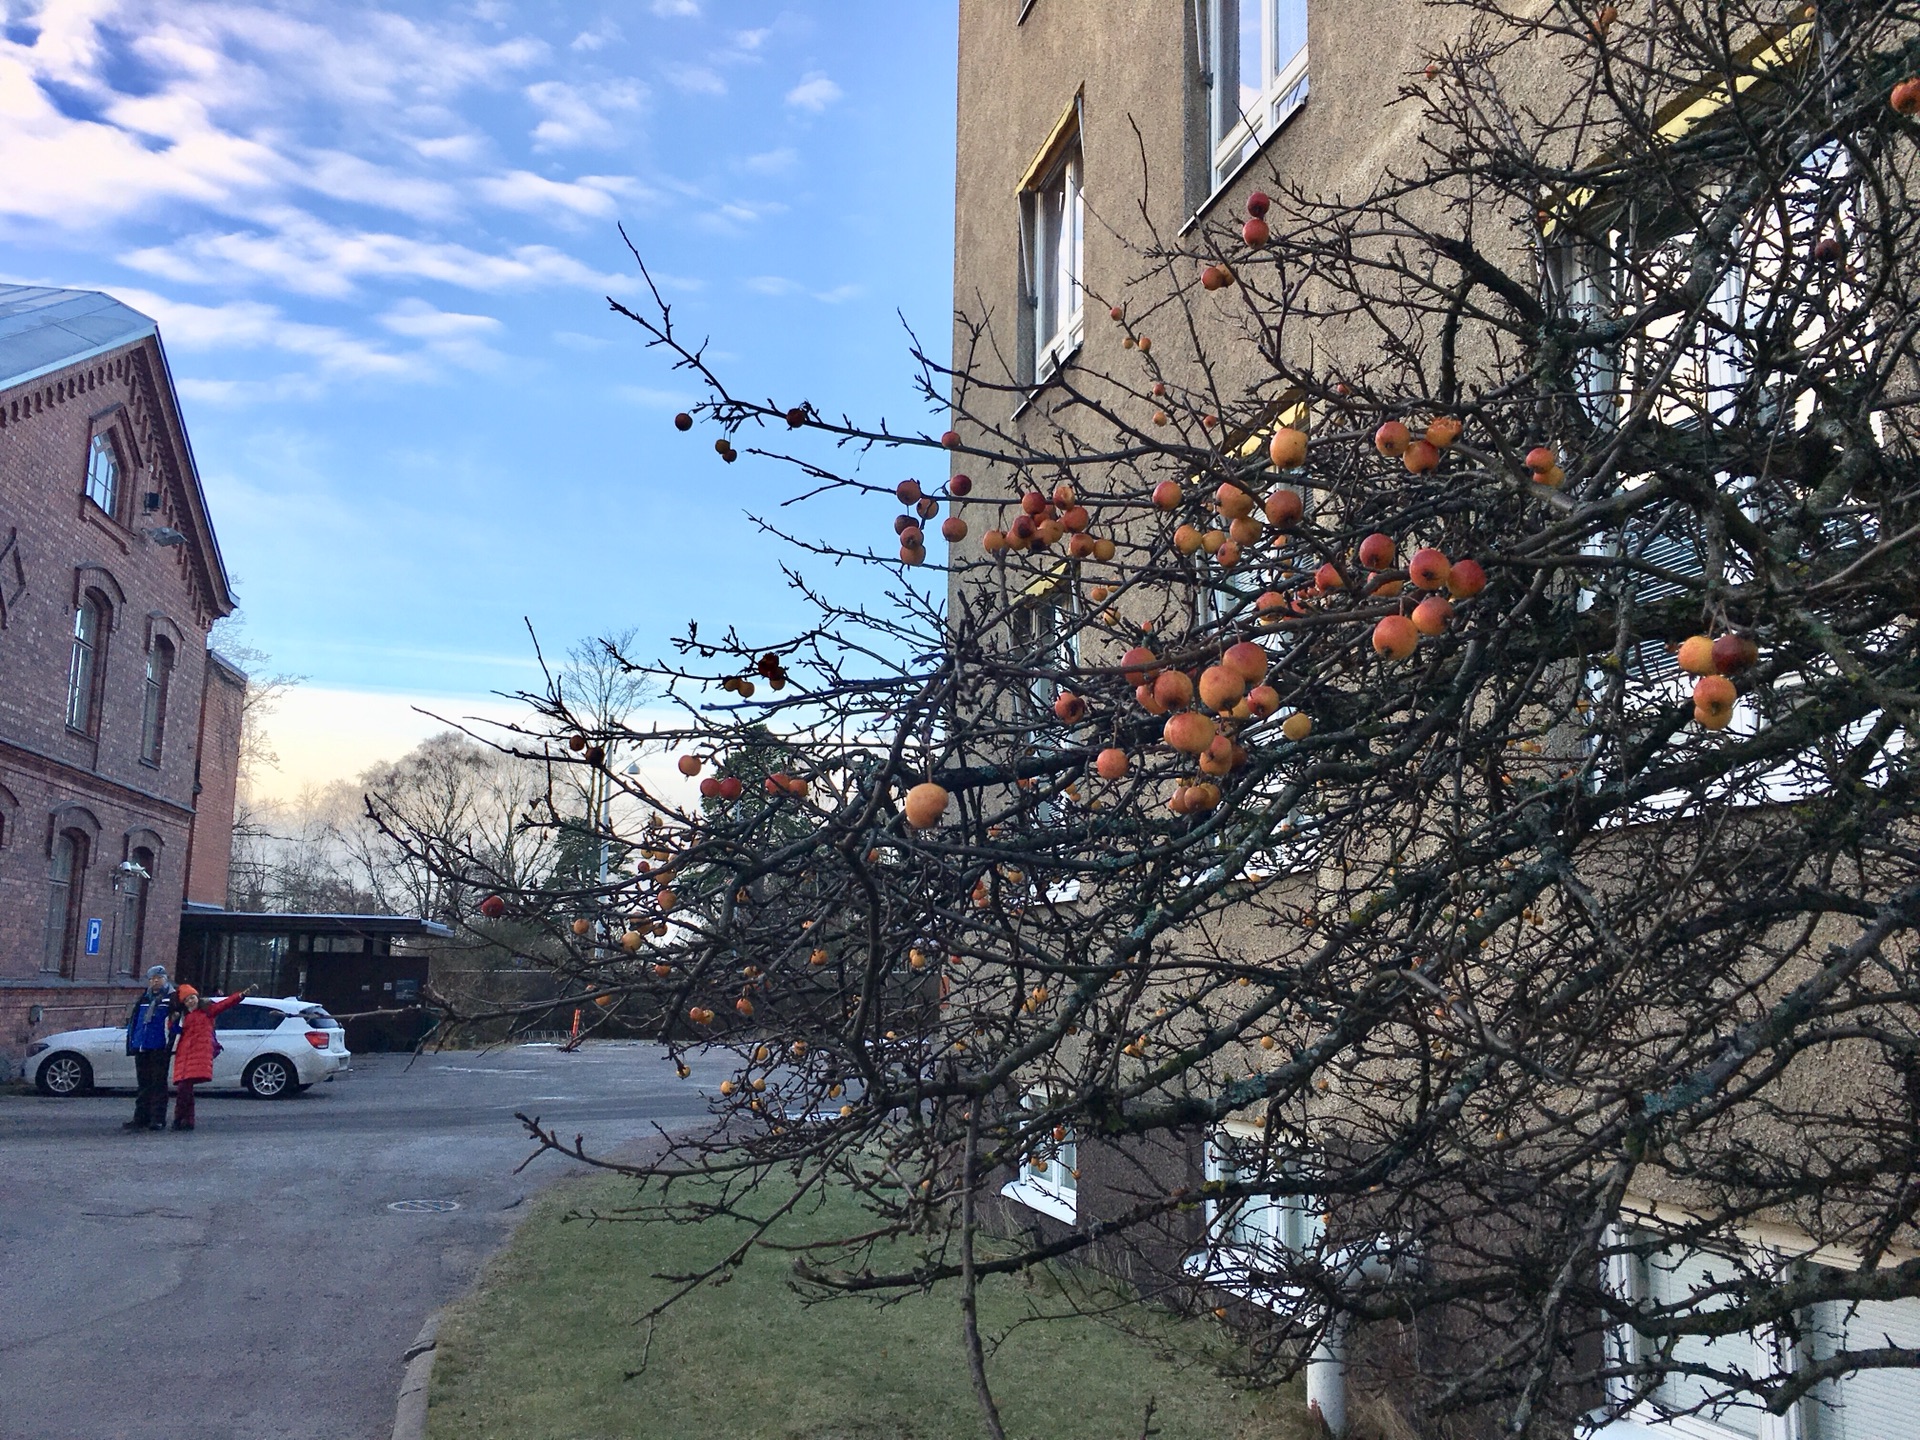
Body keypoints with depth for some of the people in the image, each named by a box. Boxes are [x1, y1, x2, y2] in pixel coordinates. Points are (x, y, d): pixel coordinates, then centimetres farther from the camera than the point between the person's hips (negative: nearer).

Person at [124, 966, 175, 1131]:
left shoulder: (172, 998, -1)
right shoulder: (144, 998, 17)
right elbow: (133, 1021, 20)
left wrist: (169, 1043, -16)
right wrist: (132, 1043, 12)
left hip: (159, 1048, -6)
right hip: (141, 1048, 6)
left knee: (158, 1084, -4)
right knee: (144, 1084, 10)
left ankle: (158, 1119, -3)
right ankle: (141, 1118, 15)